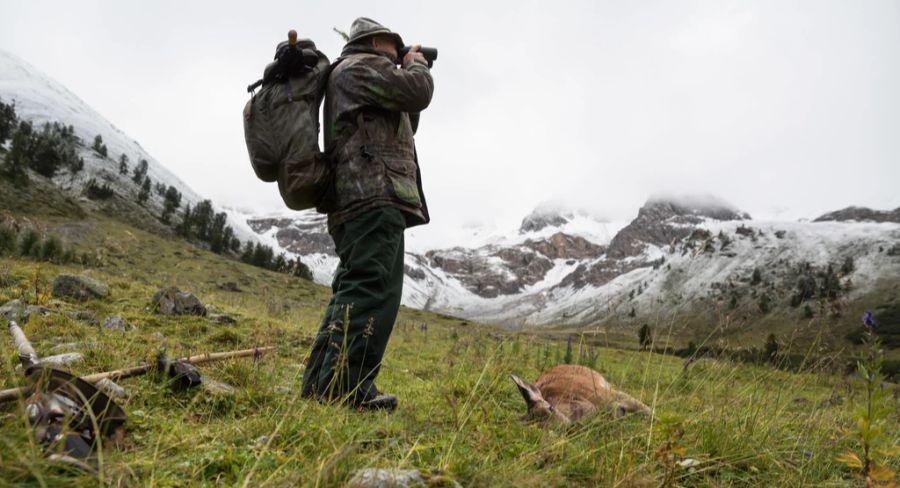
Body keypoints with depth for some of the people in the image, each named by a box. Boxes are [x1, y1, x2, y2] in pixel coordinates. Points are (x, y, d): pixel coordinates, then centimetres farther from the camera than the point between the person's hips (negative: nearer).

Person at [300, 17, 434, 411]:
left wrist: (408, 70, 27)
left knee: (353, 292, 9)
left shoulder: (350, 79, 34)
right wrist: (416, 63, 14)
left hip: (354, 202, 11)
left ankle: (321, 385, 9)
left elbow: (400, 126, 36)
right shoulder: (361, 65, 3)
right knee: (372, 290, -17)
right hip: (375, 195, -11)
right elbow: (417, 92, -8)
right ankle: (344, 388, -20)